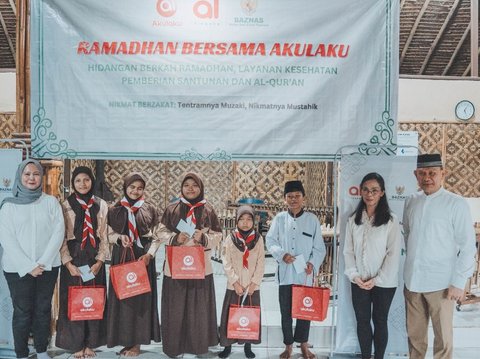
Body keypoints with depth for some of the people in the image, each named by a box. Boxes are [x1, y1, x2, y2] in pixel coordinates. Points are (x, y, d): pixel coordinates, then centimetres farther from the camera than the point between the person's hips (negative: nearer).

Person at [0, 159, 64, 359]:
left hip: (48, 267, 1)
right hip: (18, 269, -1)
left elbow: (58, 232, -3)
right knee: (22, 312, 6)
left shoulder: (51, 202, 3)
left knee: (43, 310, 10)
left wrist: (43, 262, -12)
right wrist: (28, 266, -13)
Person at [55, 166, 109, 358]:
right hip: (73, 258, -1)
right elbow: (61, 237, -2)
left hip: (94, 259, 2)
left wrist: (99, 261, -6)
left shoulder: (101, 205, 4)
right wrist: (68, 263, -11)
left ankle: (90, 344, 20)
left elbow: (104, 236, 4)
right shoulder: (66, 205, 0)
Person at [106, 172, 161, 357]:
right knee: (121, 296, 2)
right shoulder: (115, 209, 6)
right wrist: (120, 238, -12)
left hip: (143, 257, -1)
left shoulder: (150, 209, 3)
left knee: (141, 297, 0)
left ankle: (137, 342, 10)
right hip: (121, 257, 1)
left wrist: (149, 254, -11)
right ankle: (126, 339, 14)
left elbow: (157, 237, 4)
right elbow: (109, 234, 9)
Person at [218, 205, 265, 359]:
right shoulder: (230, 238, -4)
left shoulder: (258, 239, -1)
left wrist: (254, 283, -10)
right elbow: (226, 263, -6)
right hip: (234, 286, -1)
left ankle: (248, 346, 24)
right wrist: (235, 283, -13)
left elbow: (261, 264, -2)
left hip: (252, 286, 1)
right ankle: (227, 346, 21)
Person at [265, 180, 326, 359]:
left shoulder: (312, 219, -1)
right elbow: (270, 241, 1)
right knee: (286, 312, 10)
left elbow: (319, 247, 0)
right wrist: (282, 254, -15)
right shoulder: (279, 218, 1)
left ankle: (303, 344, 31)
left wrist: (313, 263, -14)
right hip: (285, 273, 1)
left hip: (305, 274, 0)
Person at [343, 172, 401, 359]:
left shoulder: (391, 220, -9)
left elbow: (394, 254, -10)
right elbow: (348, 251, 2)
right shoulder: (353, 219, 1)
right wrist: (354, 275, -9)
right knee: (362, 321, 12)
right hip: (359, 282, 3)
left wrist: (377, 279, -13)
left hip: (384, 283, -3)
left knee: (380, 321, 12)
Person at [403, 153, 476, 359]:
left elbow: (468, 247, -8)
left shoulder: (456, 204, -8)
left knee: (443, 337, 10)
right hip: (412, 281, 4)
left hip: (441, 283, -4)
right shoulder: (411, 202, 6)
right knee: (414, 334, 15)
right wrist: (408, 269, 9)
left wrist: (458, 282, -11)